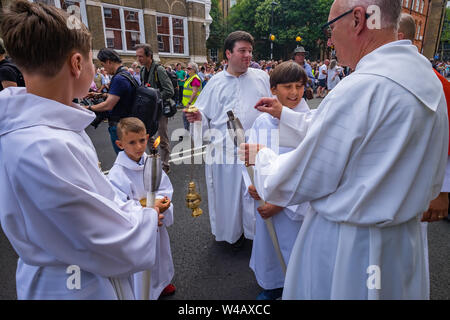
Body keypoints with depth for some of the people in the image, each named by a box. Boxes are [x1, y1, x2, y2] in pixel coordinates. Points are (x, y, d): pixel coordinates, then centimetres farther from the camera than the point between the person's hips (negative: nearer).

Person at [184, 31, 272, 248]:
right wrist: (198, 117, -12)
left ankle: (256, 231, 31)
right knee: (228, 193, 10)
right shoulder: (215, 82, 9)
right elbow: (205, 114, 10)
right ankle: (233, 231, 32)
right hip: (224, 149, 1)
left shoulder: (262, 78, 8)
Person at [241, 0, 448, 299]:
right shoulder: (425, 76, 2)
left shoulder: (361, 88, -28)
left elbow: (293, 185, -21)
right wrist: (284, 114, 15)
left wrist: (262, 156, -1)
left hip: (347, 251, -8)